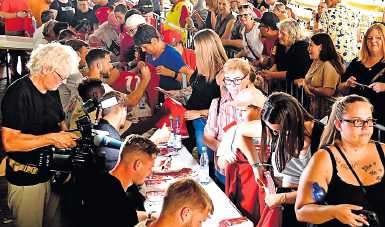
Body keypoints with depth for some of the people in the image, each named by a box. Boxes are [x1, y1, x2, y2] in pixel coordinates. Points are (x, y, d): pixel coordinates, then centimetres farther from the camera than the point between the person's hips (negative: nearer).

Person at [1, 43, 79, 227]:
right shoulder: (18, 93, -18)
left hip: (51, 173, 8)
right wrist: (50, 138, -27)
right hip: (26, 179, -7)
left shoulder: (52, 91, 7)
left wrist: (67, 136, 0)